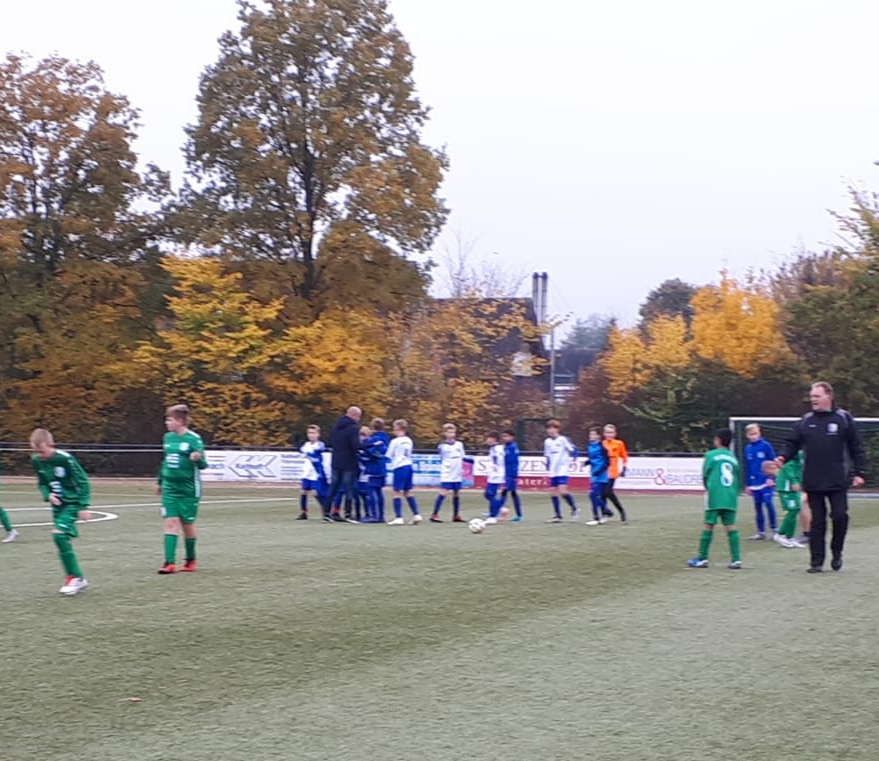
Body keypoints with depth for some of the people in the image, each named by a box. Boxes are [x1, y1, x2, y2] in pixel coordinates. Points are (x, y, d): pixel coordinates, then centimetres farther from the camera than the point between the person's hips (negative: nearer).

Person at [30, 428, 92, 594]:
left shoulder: (65, 459, -21)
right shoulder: (36, 461, -2)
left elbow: (82, 481, -14)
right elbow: (42, 483, 11)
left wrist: (83, 506, -16)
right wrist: (47, 495, -11)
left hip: (72, 503, -7)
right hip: (57, 505, 7)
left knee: (59, 535, -21)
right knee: (61, 538, 5)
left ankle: (75, 577, -12)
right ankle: (76, 578, 16)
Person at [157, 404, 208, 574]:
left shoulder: (193, 439, -11)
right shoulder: (168, 438, 7)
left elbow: (203, 464, -12)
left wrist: (198, 459, -35)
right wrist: (160, 481, 28)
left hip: (188, 489, -5)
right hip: (170, 488, 5)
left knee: (187, 525, 6)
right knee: (170, 522, -6)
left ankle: (190, 559, 25)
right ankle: (170, 562, -10)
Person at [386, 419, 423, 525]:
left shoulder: (395, 441, -9)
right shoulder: (409, 441, 10)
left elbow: (389, 455, -2)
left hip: (399, 467, -7)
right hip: (408, 466, 7)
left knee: (397, 492, -4)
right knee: (407, 492, 14)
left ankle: (398, 518, -9)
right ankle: (416, 515, 11)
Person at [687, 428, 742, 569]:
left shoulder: (711, 455, 0)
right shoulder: (733, 458, 12)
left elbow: (705, 476, 2)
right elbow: (738, 479, 12)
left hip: (714, 496, -4)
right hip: (731, 498, 4)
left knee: (708, 525, 1)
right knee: (731, 526, 4)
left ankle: (702, 558, 4)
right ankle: (736, 559, -1)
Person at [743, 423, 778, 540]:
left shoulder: (766, 446, -4)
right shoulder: (747, 449, 9)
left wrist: (771, 477, -12)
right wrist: (748, 484, 13)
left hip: (766, 482, -5)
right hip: (754, 484, 5)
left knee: (768, 504, -11)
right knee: (758, 506, 8)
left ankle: (774, 530, -2)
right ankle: (761, 531, 15)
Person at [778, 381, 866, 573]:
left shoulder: (843, 419, 0)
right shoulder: (805, 421, 8)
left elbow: (856, 448, 1)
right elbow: (793, 443, 10)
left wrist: (859, 472, -3)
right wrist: (784, 457, -10)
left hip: (837, 481, -2)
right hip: (813, 482, 2)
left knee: (840, 516, -5)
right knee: (817, 521, 5)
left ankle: (836, 552, 19)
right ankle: (817, 561, 9)